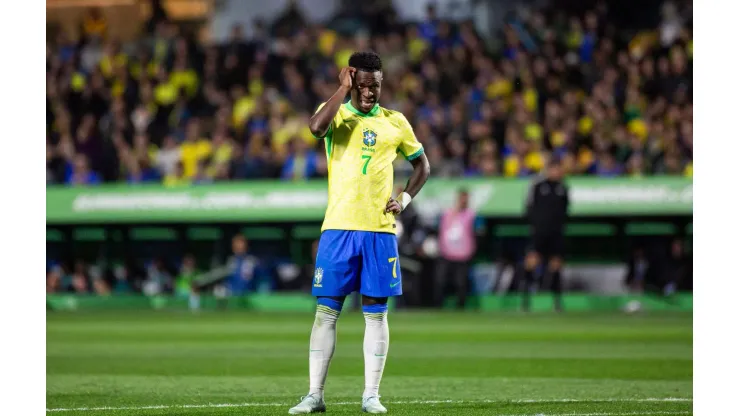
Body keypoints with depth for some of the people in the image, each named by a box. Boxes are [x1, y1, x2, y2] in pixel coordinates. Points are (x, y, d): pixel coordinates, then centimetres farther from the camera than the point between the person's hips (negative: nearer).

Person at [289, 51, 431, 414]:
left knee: (375, 312, 1)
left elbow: (422, 163, 20)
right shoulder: (335, 114, 3)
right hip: (338, 227, -1)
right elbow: (316, 126, -22)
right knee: (326, 310, -2)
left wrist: (405, 198, 4)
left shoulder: (395, 122, 9)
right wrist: (343, 89, -12)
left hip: (380, 228, 1)